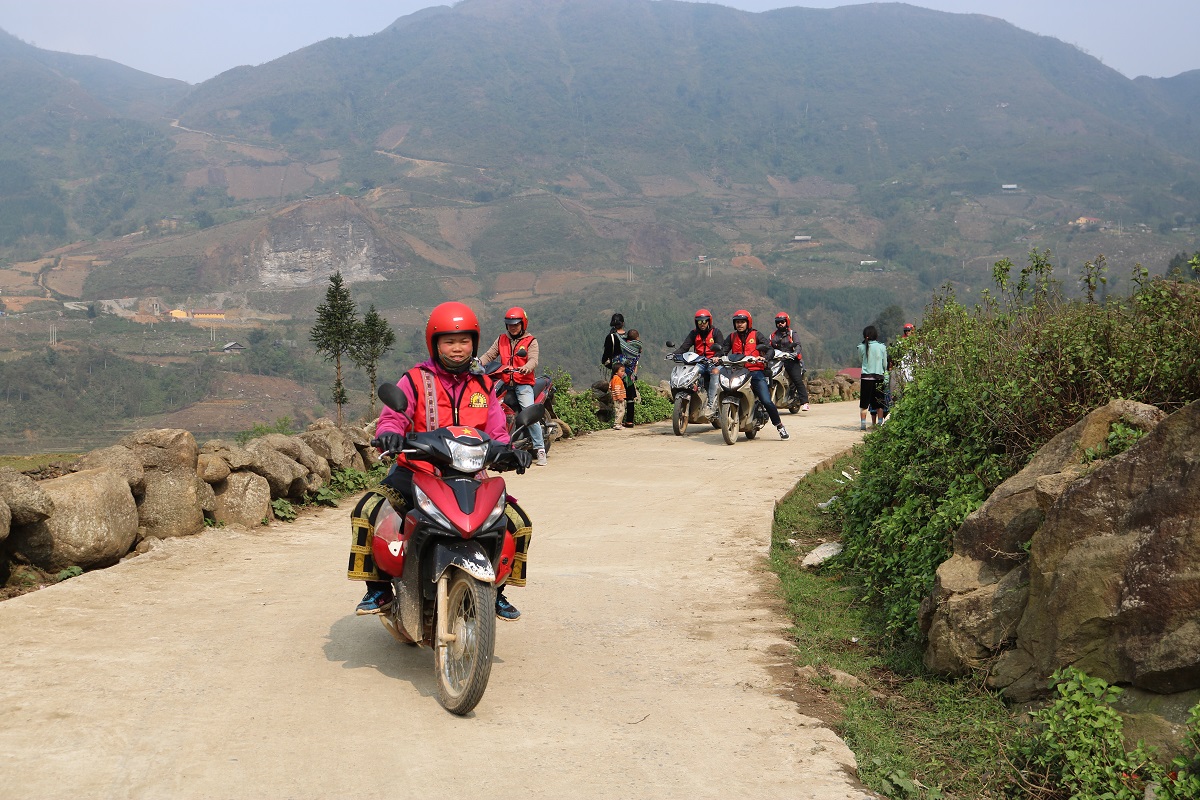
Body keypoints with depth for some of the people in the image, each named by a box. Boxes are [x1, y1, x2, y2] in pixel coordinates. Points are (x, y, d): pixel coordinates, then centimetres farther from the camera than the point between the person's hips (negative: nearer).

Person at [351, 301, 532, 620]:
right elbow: (393, 415, -7)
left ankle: (495, 590, 11)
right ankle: (378, 588, -5)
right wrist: (389, 433, -31)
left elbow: (496, 432, 10)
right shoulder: (414, 380, 2)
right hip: (417, 472, -2)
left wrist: (509, 451, -12)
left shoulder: (483, 386, 13)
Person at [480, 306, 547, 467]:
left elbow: (533, 360, -9)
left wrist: (525, 368, -32)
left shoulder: (531, 341, 6)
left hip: (523, 382, -4)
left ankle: (540, 449, -16)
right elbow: (489, 355, 11)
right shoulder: (501, 339, 19)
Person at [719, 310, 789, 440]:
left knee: (766, 401, -14)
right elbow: (723, 350, 7)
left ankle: (779, 425, 2)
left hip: (755, 372, -3)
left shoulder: (756, 335, 8)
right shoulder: (731, 337, 18)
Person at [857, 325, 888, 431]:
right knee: (879, 403, 9)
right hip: (879, 377, 1)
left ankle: (863, 423, -2)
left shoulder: (862, 347, -4)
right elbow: (885, 364, 8)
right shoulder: (882, 347, -2)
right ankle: (879, 423, 10)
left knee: (864, 403, 3)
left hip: (866, 377, -1)